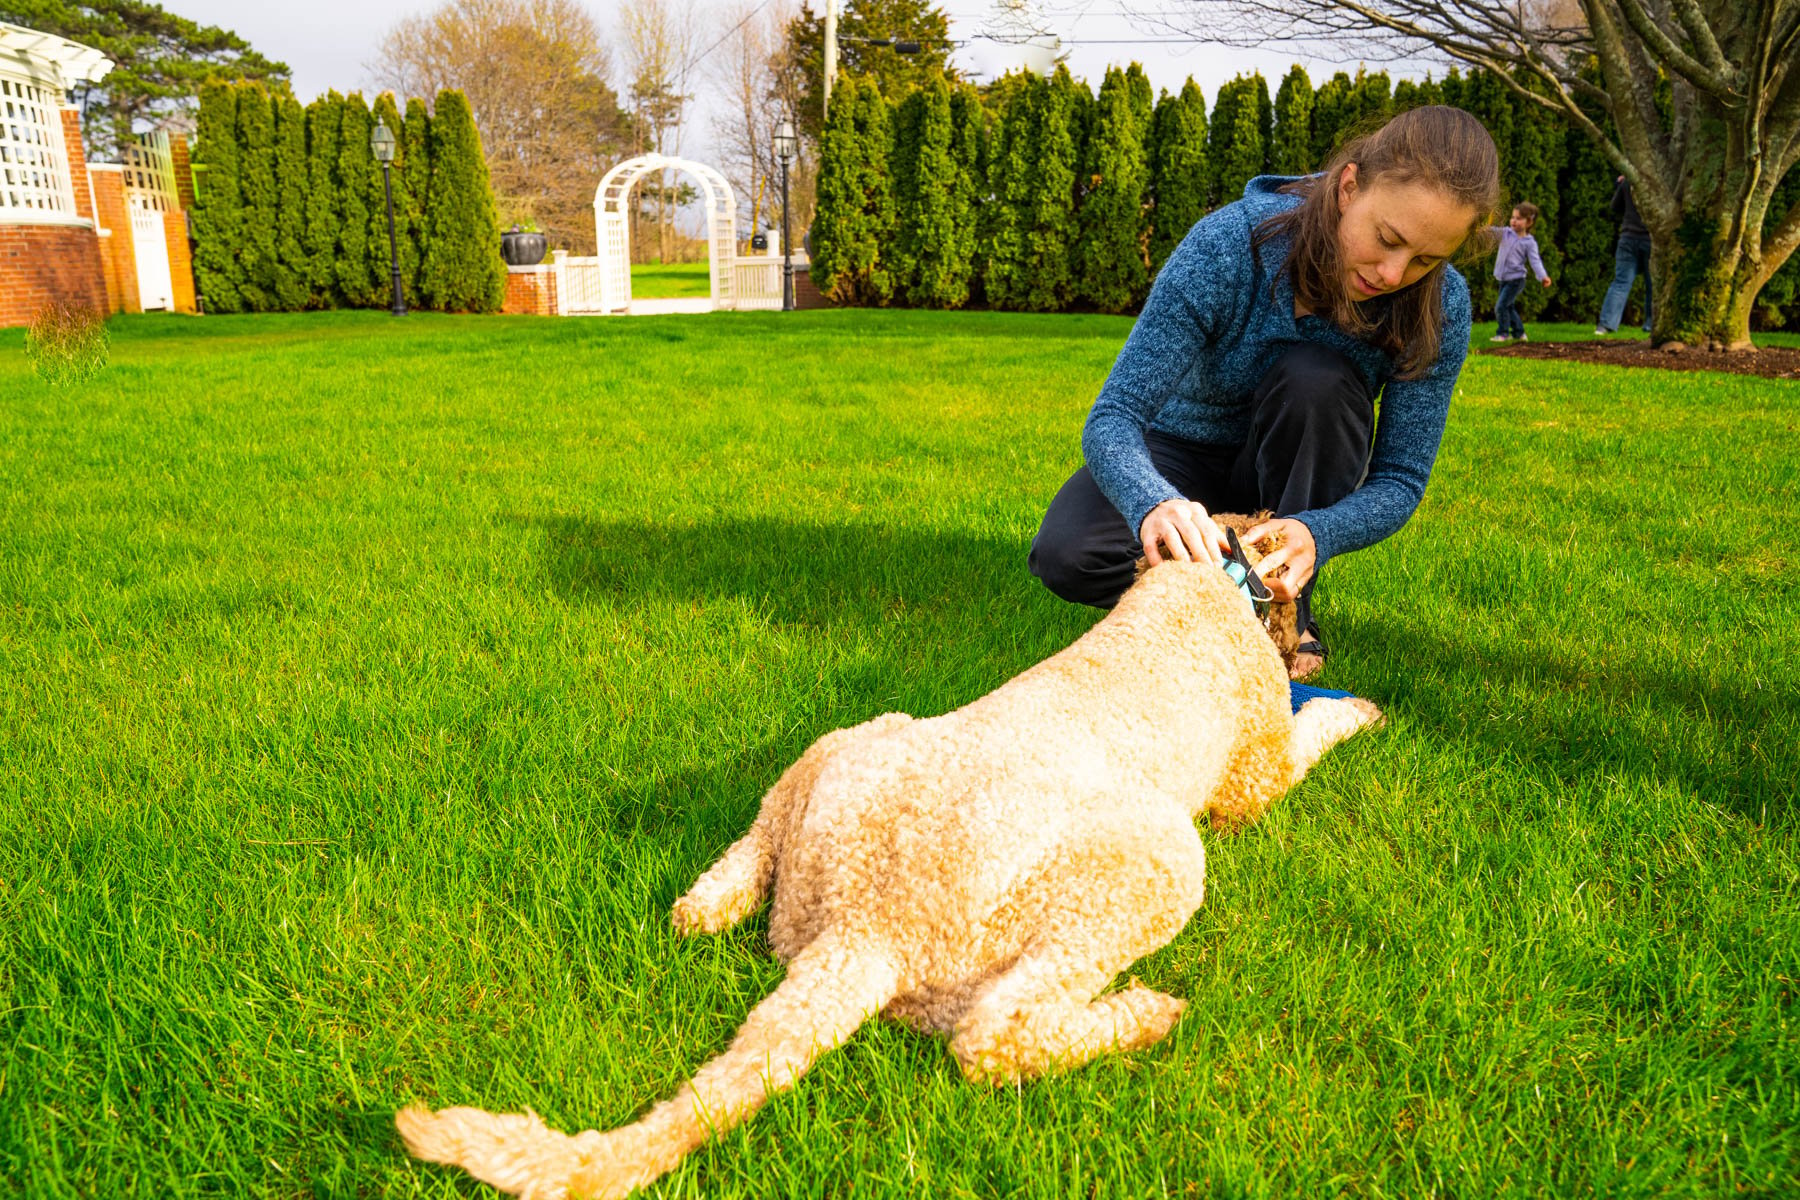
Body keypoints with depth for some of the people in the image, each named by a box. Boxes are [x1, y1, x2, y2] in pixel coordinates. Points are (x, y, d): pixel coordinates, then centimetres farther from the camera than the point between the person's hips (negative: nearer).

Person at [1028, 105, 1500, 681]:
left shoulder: (1439, 307, -22)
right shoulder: (1229, 245, -30)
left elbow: (1400, 480, -19)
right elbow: (1112, 418, -33)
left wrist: (1315, 534, -42)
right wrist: (1155, 504, -56)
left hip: (1296, 475, 2)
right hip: (1185, 452, -1)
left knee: (1315, 379, -34)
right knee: (1066, 557, -30)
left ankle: (1288, 614, -16)